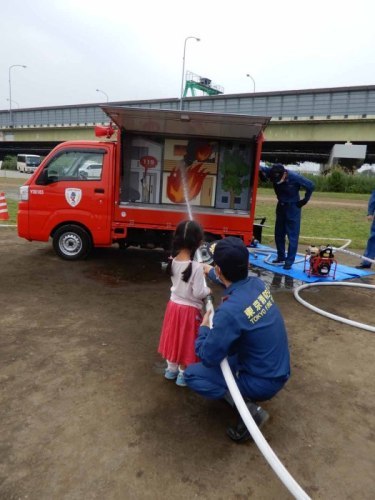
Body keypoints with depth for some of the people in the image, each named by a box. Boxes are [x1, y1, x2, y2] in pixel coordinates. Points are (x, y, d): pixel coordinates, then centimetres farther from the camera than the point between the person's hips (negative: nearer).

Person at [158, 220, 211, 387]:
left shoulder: (173, 262, -6)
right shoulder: (196, 267, -26)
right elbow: (198, 293, -21)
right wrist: (208, 290, -2)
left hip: (173, 305, 6)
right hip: (190, 309, -6)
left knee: (174, 337, 22)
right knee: (186, 340, 12)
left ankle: (171, 369, 39)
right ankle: (183, 375, 28)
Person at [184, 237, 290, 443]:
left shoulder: (229, 311, -32)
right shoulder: (257, 284, -8)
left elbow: (207, 358, -20)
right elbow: (236, 281, 19)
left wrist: (204, 328, -3)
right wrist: (210, 272, 32)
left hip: (262, 382, -8)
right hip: (279, 372, 8)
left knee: (192, 374, 1)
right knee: (222, 343, 23)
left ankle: (249, 408, -6)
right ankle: (243, 396, 21)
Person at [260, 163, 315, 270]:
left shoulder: (295, 178, -24)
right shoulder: (273, 173, -14)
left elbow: (311, 186, -12)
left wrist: (304, 200, -10)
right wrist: (261, 172, -28)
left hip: (293, 207, -5)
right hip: (280, 206, 5)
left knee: (292, 236, -5)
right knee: (279, 234, 10)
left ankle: (289, 261, -2)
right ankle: (281, 257, 23)